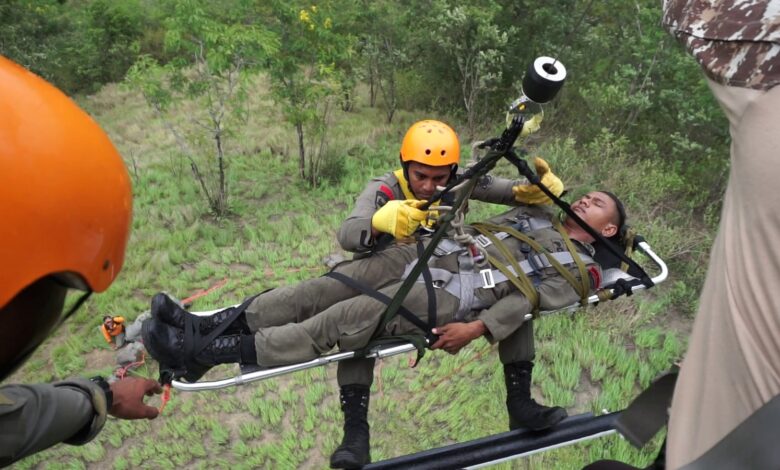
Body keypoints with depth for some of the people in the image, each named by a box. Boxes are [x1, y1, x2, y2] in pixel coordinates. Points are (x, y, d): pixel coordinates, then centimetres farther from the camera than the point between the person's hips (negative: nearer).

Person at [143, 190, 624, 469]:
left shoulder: (580, 268, 10)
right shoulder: (537, 214, 30)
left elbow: (531, 297, -7)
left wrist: (478, 327, -20)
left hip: (452, 294, -7)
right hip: (429, 254, 7)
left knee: (338, 323, -19)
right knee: (314, 293, -10)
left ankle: (203, 353, -18)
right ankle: (206, 324, -9)